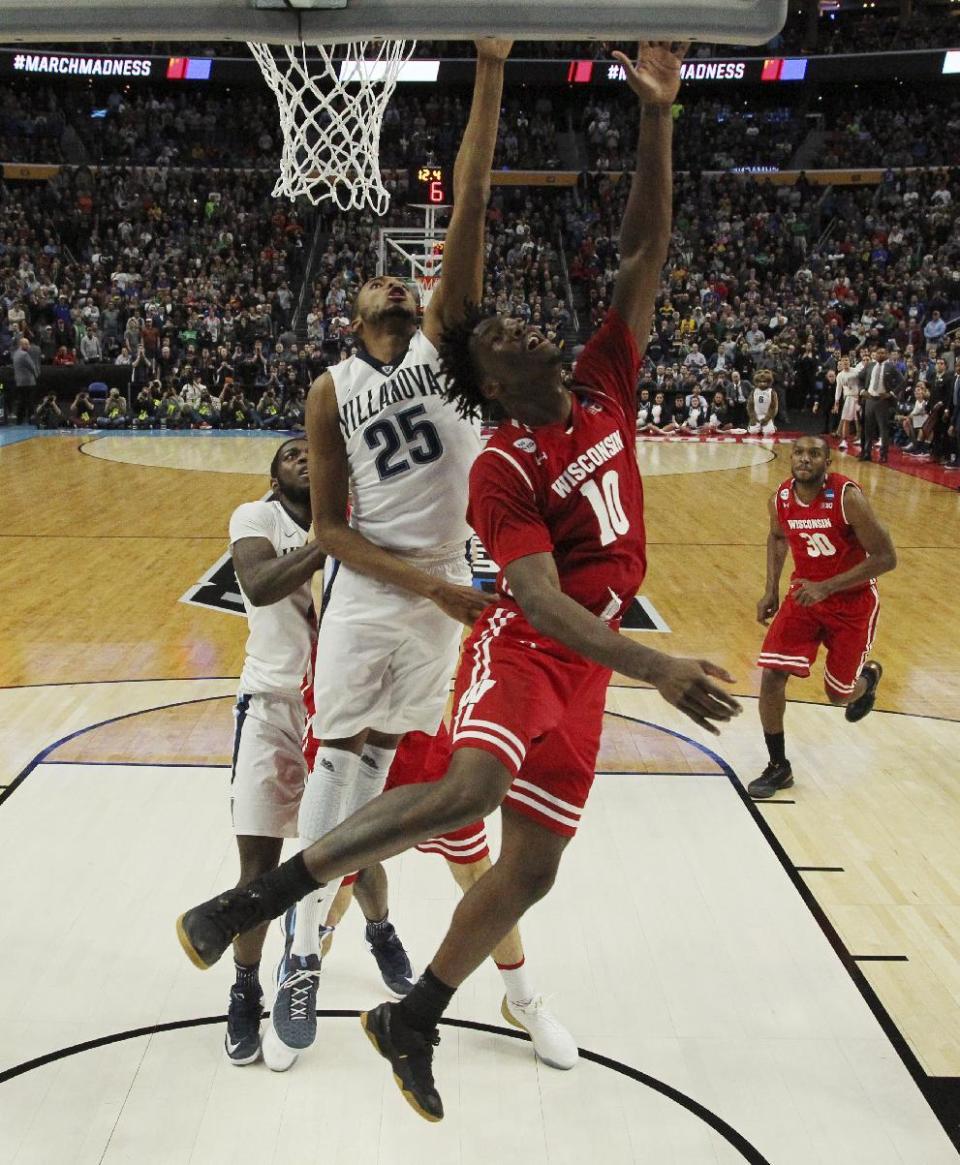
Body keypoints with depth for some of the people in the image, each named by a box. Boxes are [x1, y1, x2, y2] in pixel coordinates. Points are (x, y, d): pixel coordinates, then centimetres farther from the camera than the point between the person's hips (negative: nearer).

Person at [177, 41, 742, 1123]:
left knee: (530, 865, 7)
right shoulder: (502, 469, -14)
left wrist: (654, 118, -8)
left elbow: (643, 252, 1)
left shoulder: (606, 386, 4)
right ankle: (261, 893, -16)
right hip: (520, 649, -6)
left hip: (586, 663, 6)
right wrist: (654, 665, -36)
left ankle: (411, 1024, 25)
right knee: (468, 787, -35)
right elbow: (541, 599, -24)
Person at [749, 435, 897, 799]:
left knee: (838, 693, 7)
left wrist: (826, 587, -27)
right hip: (804, 594, 4)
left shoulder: (848, 497, -26)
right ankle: (778, 767, 6)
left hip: (852, 602, -4)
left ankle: (868, 676, 47)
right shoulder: (781, 498, -10)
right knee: (771, 675, -11)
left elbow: (886, 557, -23)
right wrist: (771, 590, 4)